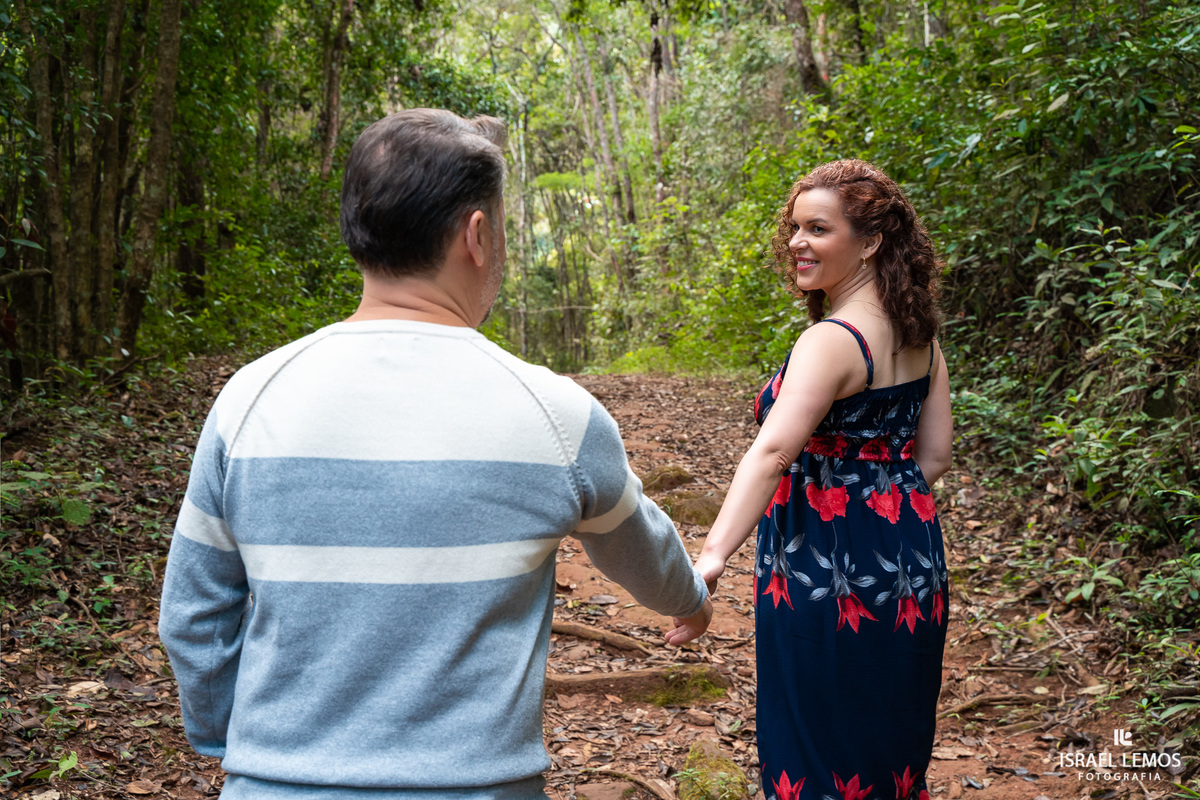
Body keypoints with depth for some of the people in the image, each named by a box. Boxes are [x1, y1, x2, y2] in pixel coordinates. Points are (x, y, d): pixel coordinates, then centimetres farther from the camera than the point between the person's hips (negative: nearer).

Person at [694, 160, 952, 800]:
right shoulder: (918, 335, 5)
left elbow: (772, 451, -35)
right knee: (889, 740, 24)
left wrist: (714, 555, -43)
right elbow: (933, 456, 9)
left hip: (828, 574, -9)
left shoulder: (831, 340, -22)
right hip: (909, 565, 9)